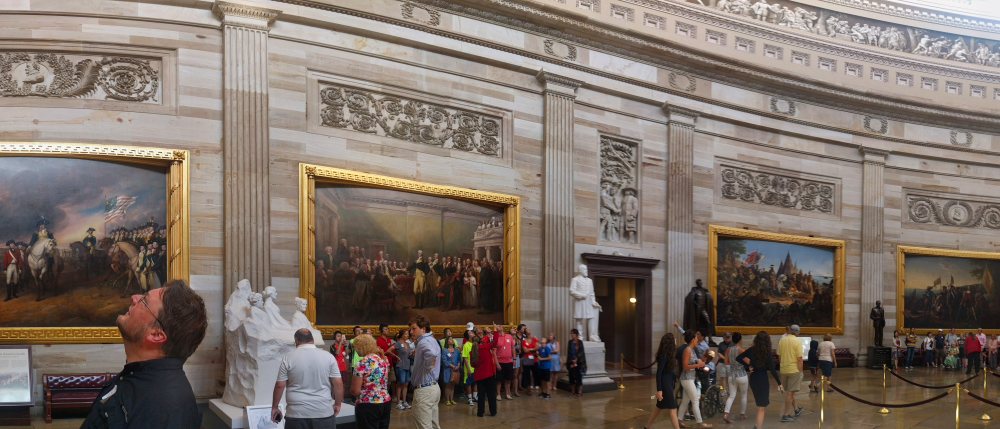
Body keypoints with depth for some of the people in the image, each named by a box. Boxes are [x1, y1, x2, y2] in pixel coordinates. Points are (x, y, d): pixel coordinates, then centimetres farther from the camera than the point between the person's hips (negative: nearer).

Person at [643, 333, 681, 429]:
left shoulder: (668, 354, 9)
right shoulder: (664, 355, -18)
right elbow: (658, 373, -21)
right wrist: (659, 390, -23)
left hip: (669, 384, 10)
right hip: (665, 385, -10)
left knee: (659, 407, 17)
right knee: (672, 409, -7)